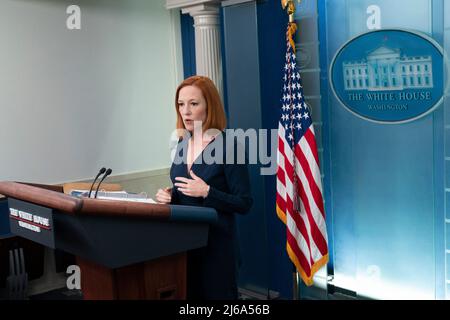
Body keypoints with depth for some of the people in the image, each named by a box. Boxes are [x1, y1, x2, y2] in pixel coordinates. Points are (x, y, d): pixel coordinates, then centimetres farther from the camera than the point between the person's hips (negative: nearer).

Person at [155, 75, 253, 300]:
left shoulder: (229, 146, -14)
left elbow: (244, 204, -14)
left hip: (216, 243, -6)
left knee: (214, 295, 6)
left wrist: (207, 192, -24)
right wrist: (169, 196, -2)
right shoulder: (183, 144, 7)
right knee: (187, 295, 16)